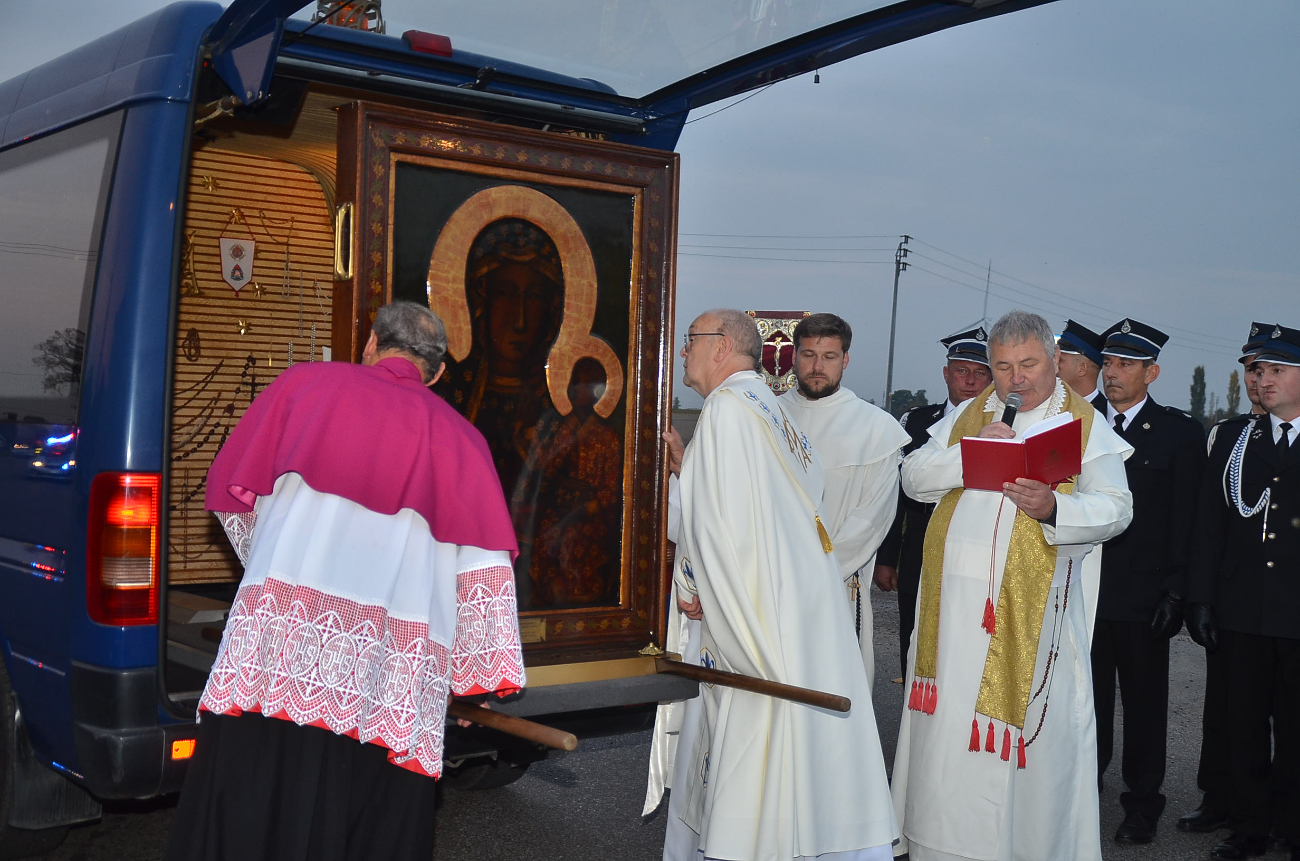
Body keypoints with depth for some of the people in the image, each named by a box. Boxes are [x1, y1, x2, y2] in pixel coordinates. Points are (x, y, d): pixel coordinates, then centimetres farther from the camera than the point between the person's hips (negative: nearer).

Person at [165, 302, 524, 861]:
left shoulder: (305, 383, 11)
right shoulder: (459, 440, 13)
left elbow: (232, 490, 18)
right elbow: (482, 577, 7)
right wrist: (473, 674, 13)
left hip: (276, 644, -1)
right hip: (394, 675, 1)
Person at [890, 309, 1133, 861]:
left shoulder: (1084, 424, 4)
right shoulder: (967, 415, 15)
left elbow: (1115, 508, -7)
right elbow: (914, 478, 7)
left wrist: (1054, 508, -26)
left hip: (1032, 608, -3)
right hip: (954, 599, 3)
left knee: (1027, 729, -1)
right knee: (947, 726, 6)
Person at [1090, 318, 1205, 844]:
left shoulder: (1180, 433, 0)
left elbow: (1187, 520, -3)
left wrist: (1176, 592, -9)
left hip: (1144, 598, -2)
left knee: (1144, 703, 8)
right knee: (1087, 701, 10)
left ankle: (1142, 804, 20)